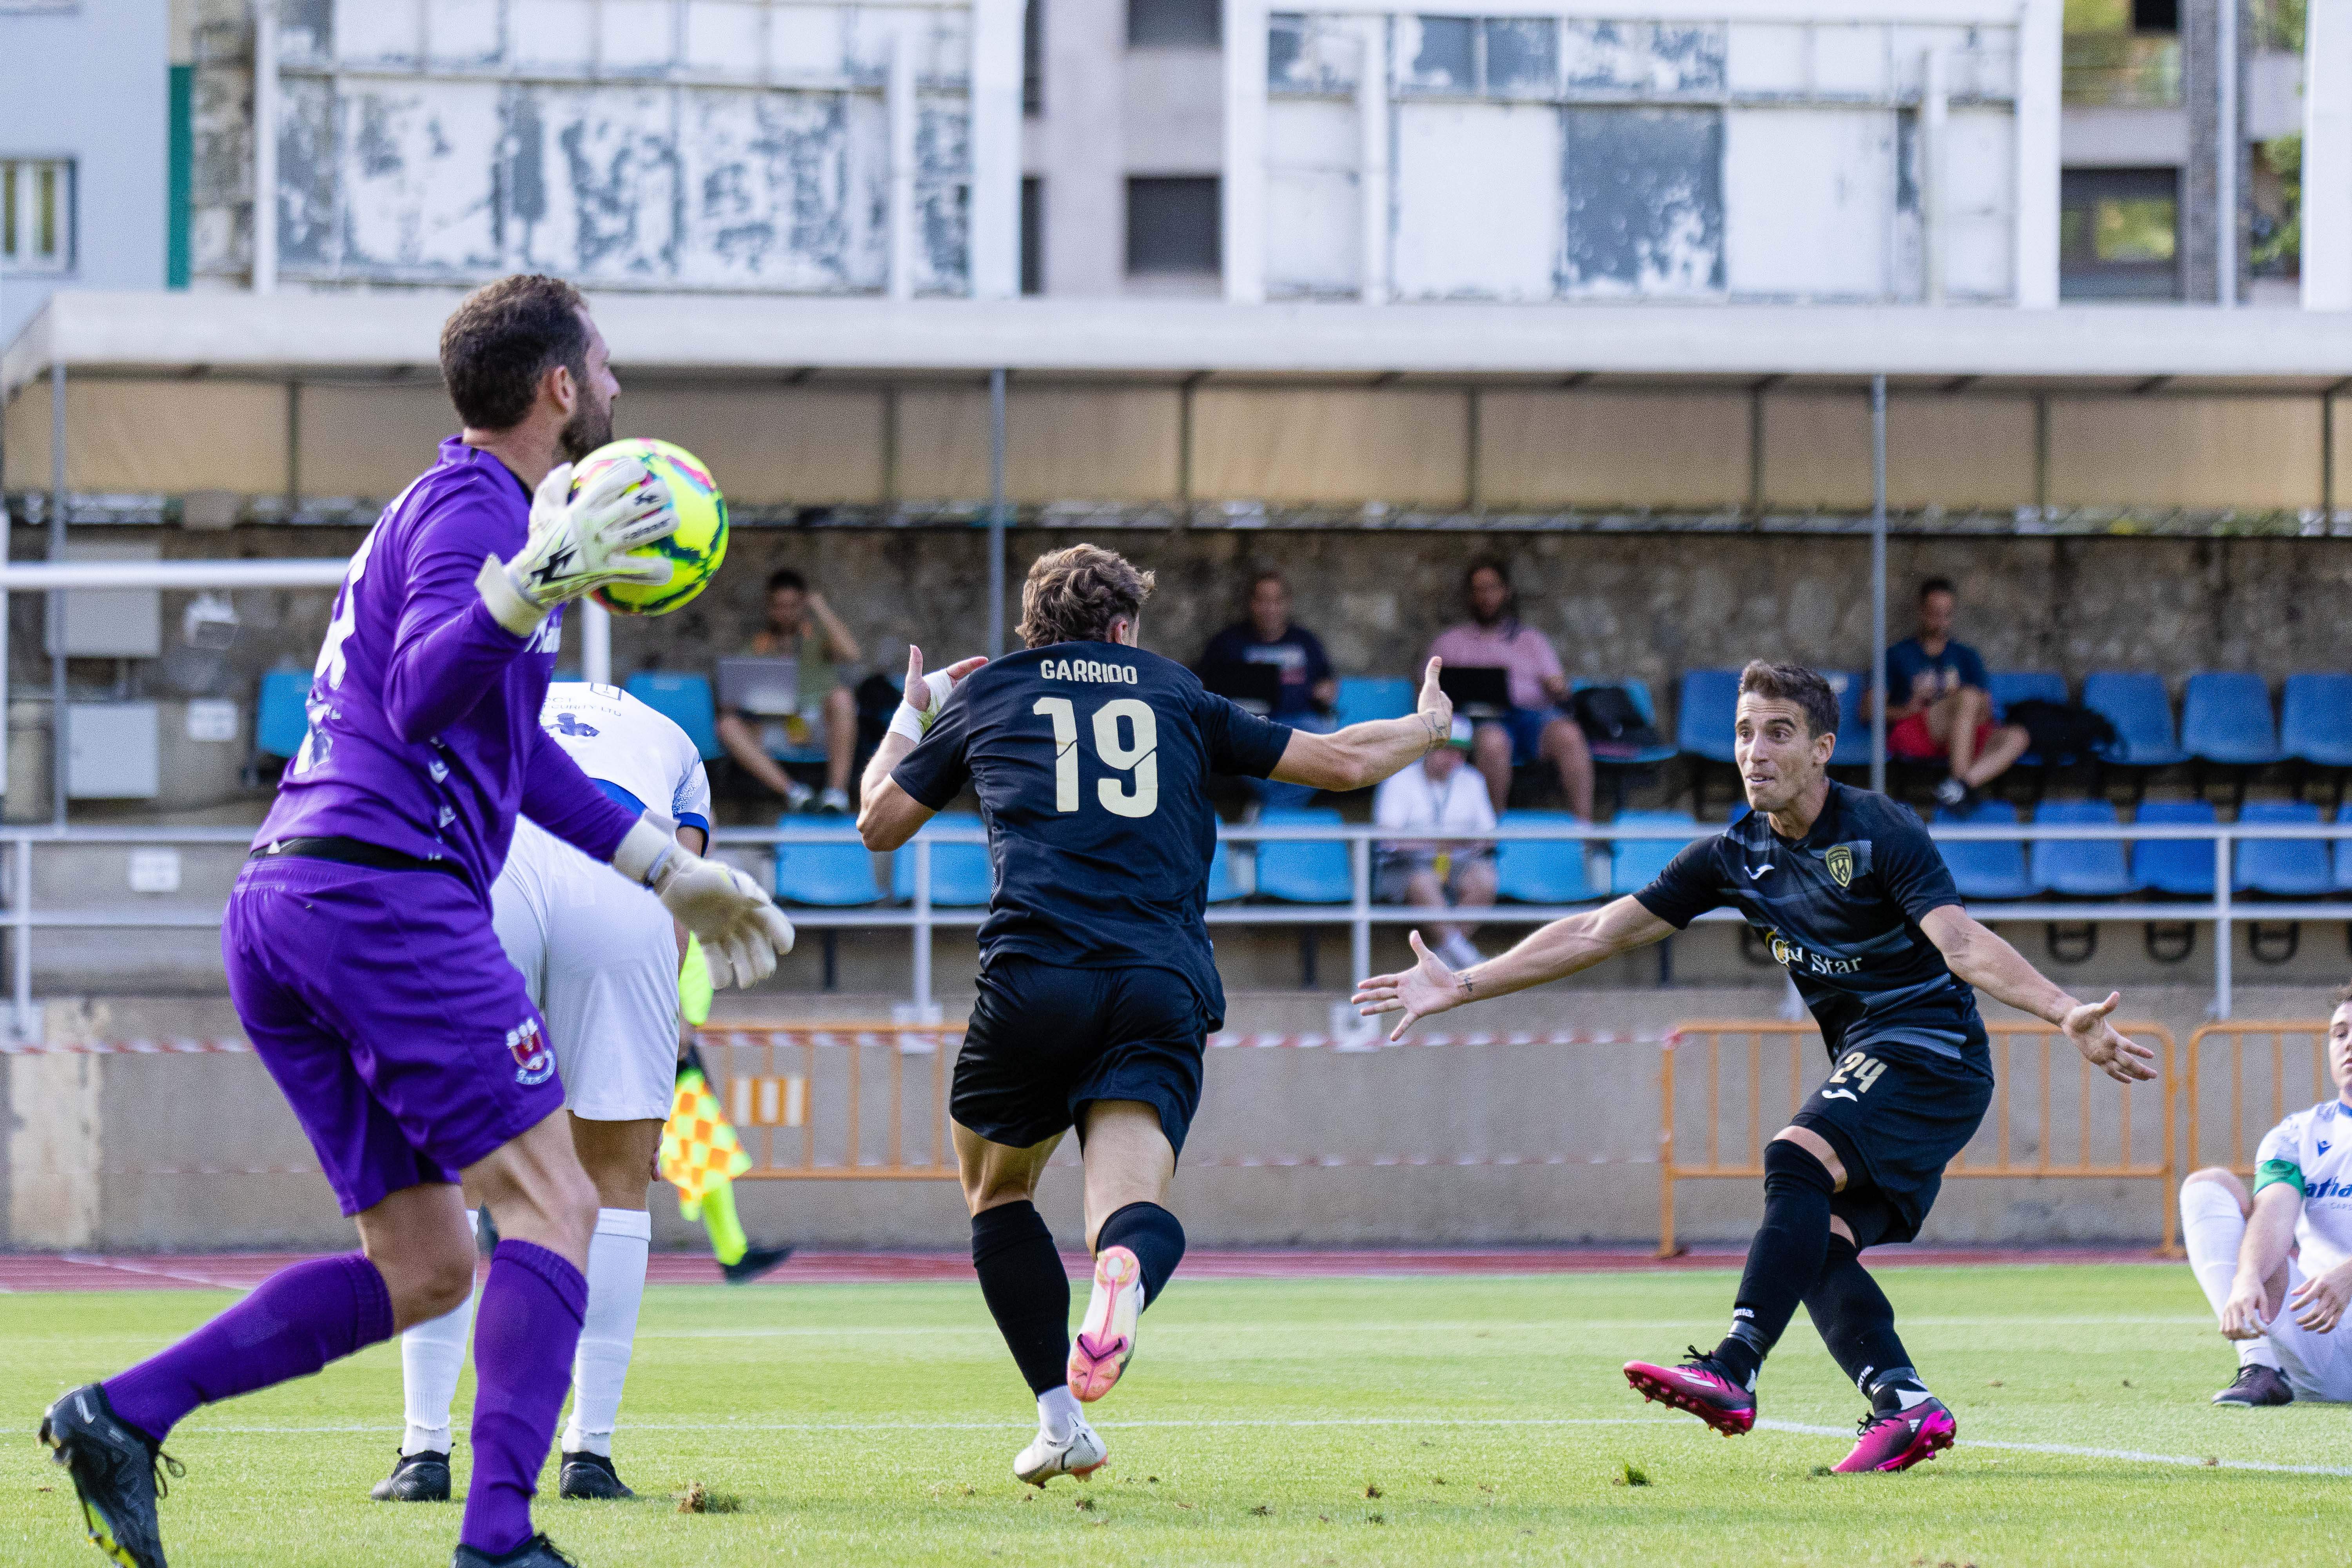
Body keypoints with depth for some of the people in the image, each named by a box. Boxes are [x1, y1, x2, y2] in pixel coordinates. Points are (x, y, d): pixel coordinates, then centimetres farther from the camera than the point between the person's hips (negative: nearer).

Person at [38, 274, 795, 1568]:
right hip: (386, 884, -10)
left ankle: (122, 1415, -4)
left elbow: (516, 753, 35)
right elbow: (422, 697, -20)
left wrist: (674, 874, 38)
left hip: (280, 909, 10)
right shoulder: (470, 508, -4)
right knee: (550, 1205, -9)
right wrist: (535, 580, -34)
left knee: (422, 1268, 8)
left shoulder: (458, 510, 27)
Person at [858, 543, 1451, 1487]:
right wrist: (1427, 729, 44)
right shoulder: (1179, 698, 20)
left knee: (996, 1193, 22)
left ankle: (1060, 1419, 13)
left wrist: (908, 719, 44)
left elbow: (879, 823, 26)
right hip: (1166, 984, 0)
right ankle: (1127, 1267, -49)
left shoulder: (986, 694, 18)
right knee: (1133, 1214, -10)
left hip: (1034, 975, 0)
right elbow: (1344, 761, 24)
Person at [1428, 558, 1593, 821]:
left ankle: (1584, 826, -39)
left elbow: (1558, 690, 16)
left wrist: (1558, 689, -10)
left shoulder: (1531, 640, 25)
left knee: (1568, 734, -33)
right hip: (1482, 721, -2)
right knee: (1493, 741, -40)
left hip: (1532, 712, 2)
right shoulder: (1449, 642, 22)